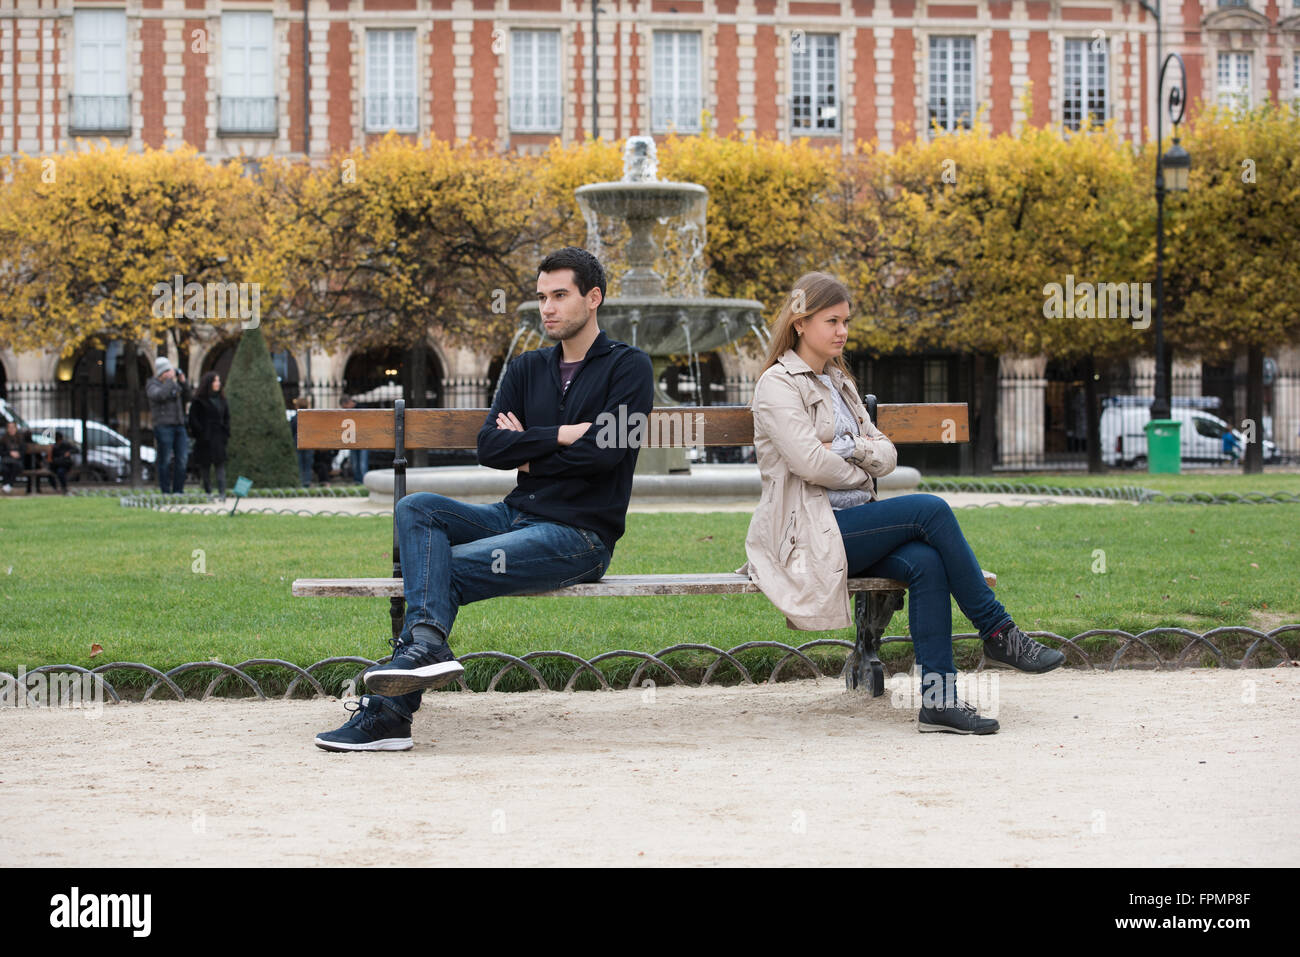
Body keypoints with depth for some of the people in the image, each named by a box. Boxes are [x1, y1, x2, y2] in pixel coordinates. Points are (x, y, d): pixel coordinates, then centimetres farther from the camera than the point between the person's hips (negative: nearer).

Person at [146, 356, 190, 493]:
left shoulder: (175, 384, 18)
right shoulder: (152, 384, 0)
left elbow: (186, 398, 19)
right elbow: (160, 395, -20)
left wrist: (183, 383, 7)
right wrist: (169, 380, -13)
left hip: (179, 425, 6)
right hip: (163, 426, -6)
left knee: (182, 459, 2)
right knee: (165, 461, -5)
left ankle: (178, 491, 7)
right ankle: (165, 491, -2)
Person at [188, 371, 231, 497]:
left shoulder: (221, 400, 15)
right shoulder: (199, 401, -3)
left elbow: (226, 417, 19)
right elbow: (193, 419, -5)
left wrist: (226, 434, 8)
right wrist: (201, 433, -11)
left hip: (219, 438, 4)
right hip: (205, 439, -4)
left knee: (220, 464, -6)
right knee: (205, 465, 2)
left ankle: (222, 493, -14)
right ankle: (208, 492, 9)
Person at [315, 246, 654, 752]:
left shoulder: (628, 366, -1)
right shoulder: (526, 369, 18)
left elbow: (605, 450, -16)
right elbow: (489, 446, 4)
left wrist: (528, 454, -3)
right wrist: (559, 437, -10)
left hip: (579, 536, -6)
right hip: (516, 517, 7)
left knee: (448, 569, -22)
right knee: (415, 509, -18)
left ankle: (388, 711, -25)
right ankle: (426, 642, -39)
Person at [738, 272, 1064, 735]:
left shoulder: (839, 382, 21)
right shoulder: (777, 384, -5)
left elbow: (886, 454, 14)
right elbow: (810, 462, -17)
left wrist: (851, 449, -7)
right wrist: (860, 472, 0)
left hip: (855, 524, 7)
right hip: (811, 536, -7)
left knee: (926, 562, -24)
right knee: (931, 510, -23)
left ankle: (938, 698, -28)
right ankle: (997, 632, -13)